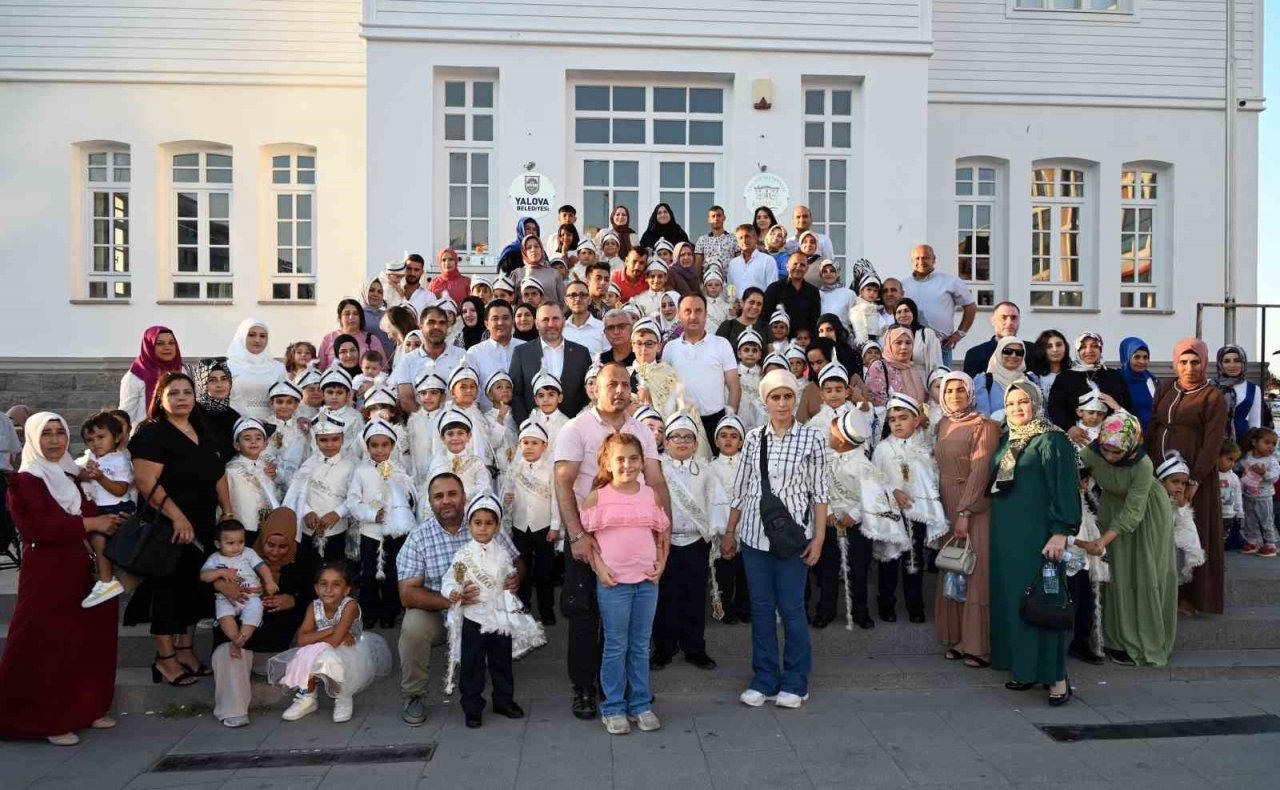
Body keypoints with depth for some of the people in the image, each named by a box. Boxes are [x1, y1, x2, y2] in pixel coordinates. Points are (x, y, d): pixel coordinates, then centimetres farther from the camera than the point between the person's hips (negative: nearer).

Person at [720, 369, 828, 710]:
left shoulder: (812, 438, -2)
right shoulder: (754, 438, 5)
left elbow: (819, 493, -2)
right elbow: (740, 489, 10)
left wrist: (819, 537, -5)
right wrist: (729, 532, 11)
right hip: (754, 534, 3)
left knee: (791, 608, 3)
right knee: (760, 608, 10)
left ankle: (795, 682, 20)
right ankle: (764, 678, 22)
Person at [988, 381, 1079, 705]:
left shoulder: (1052, 440, -7)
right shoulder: (1006, 442, 14)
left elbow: (1065, 487, -13)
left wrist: (1061, 532, -20)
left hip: (1036, 533, -7)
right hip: (1005, 534, 7)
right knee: (1011, 598, 8)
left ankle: (1056, 676, 2)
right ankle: (1025, 668, 17)